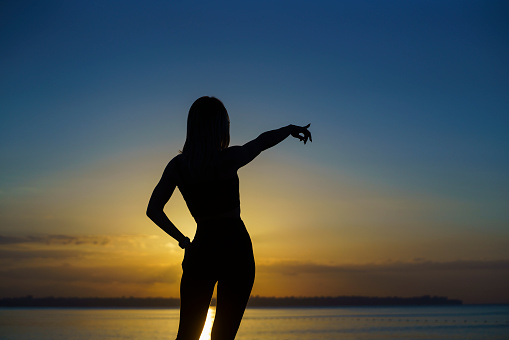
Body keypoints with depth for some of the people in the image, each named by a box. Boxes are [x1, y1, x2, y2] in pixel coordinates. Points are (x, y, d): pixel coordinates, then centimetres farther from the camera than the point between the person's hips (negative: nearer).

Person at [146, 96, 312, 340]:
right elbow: (264, 141, 2)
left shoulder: (177, 165, 1)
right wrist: (291, 129, 19)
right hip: (235, 249, -3)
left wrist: (182, 240, 10)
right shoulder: (228, 159, -11)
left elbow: (153, 209, 3)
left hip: (200, 249, 3)